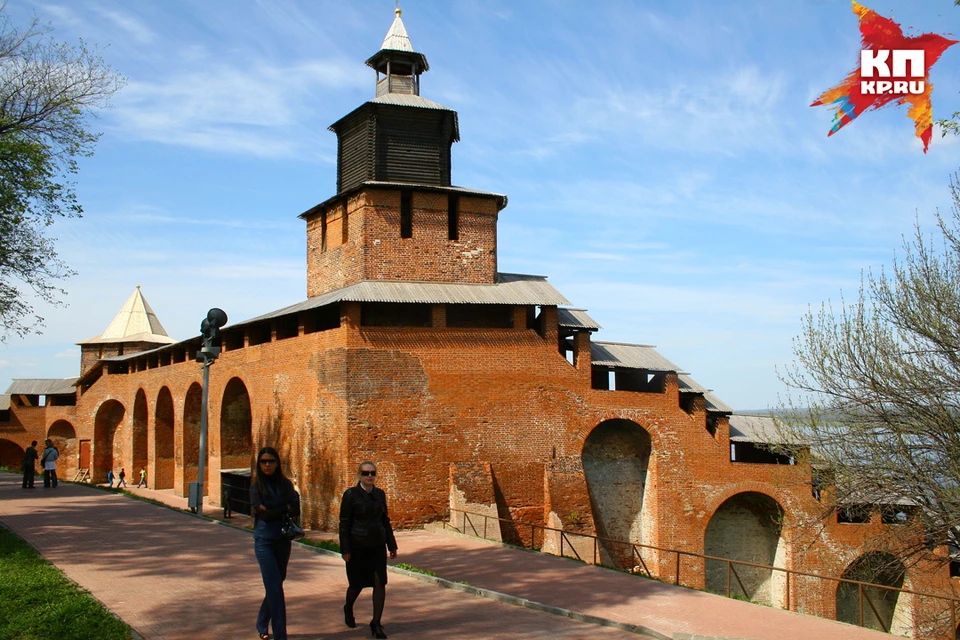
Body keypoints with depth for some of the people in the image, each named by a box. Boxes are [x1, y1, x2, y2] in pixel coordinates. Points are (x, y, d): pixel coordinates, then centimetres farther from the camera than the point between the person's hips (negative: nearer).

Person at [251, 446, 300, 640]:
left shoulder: (285, 484, 4)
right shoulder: (256, 486, -3)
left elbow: (295, 511, -5)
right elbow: (263, 514, -13)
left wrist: (273, 511, -15)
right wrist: (284, 509, -6)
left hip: (283, 541, 4)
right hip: (264, 541, -3)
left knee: (274, 586, 13)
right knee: (275, 588, -8)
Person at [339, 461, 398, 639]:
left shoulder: (380, 494, 7)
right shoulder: (351, 494, -7)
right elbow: (344, 523, -7)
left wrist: (392, 545, 13)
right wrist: (345, 550, -11)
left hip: (377, 545, 4)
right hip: (358, 546, -4)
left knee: (380, 583, -5)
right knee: (357, 584, 9)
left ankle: (376, 623, 3)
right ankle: (348, 609, 40)